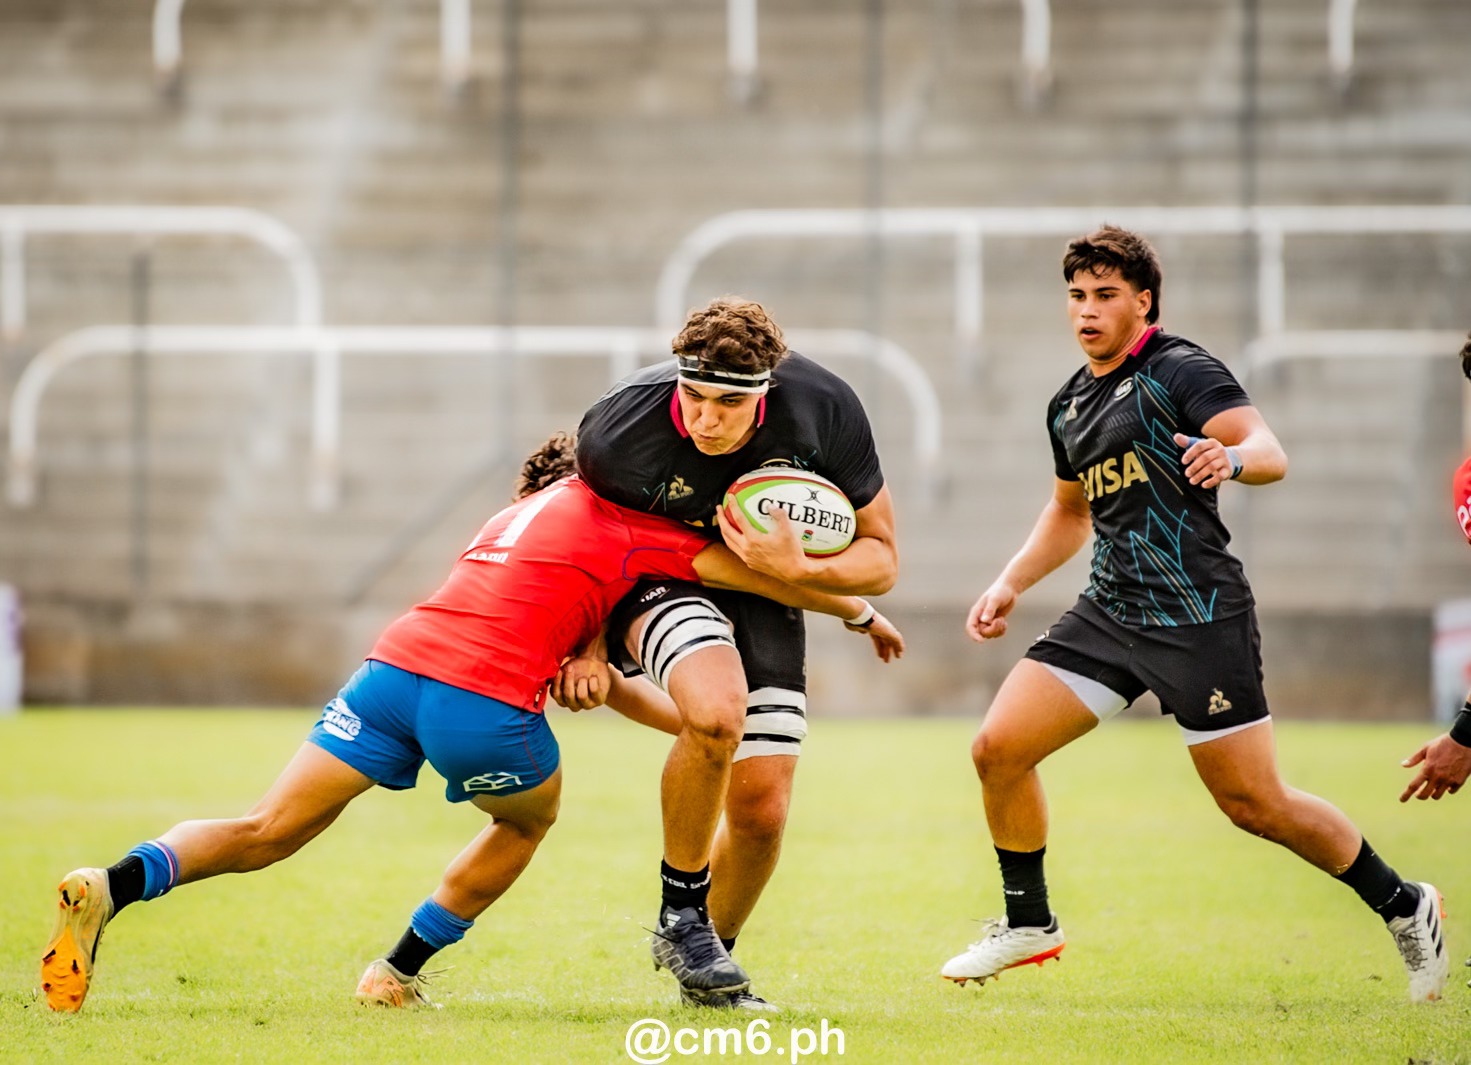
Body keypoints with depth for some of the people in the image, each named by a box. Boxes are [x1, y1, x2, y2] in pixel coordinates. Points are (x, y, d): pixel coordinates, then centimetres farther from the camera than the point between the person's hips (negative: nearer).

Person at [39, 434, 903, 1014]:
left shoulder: (531, 509, 33)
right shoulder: (630, 525, 11)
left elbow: (574, 669, 36)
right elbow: (769, 576, 12)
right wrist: (862, 613, 28)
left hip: (395, 665, 6)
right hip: (487, 699, -5)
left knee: (265, 834, 3)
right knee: (530, 819, 27)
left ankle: (114, 886, -22)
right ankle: (400, 974, 21)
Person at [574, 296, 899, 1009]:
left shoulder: (825, 409, -24)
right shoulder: (615, 434, -29)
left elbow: (880, 557, -12)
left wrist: (797, 570, -31)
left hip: (764, 589, 3)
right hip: (657, 577, -3)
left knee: (761, 810, -5)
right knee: (715, 710, -35)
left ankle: (704, 955, 26)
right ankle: (680, 914, -13)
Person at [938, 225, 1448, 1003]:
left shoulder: (1178, 370, -8)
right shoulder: (1069, 406, 16)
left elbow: (1270, 454, -20)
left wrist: (1232, 456, -42)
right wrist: (1010, 583, 22)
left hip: (1198, 619, -7)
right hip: (1110, 613, 7)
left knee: (1255, 804, -7)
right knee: (998, 748, -4)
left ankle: (1402, 905, 13)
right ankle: (1028, 924, 14)